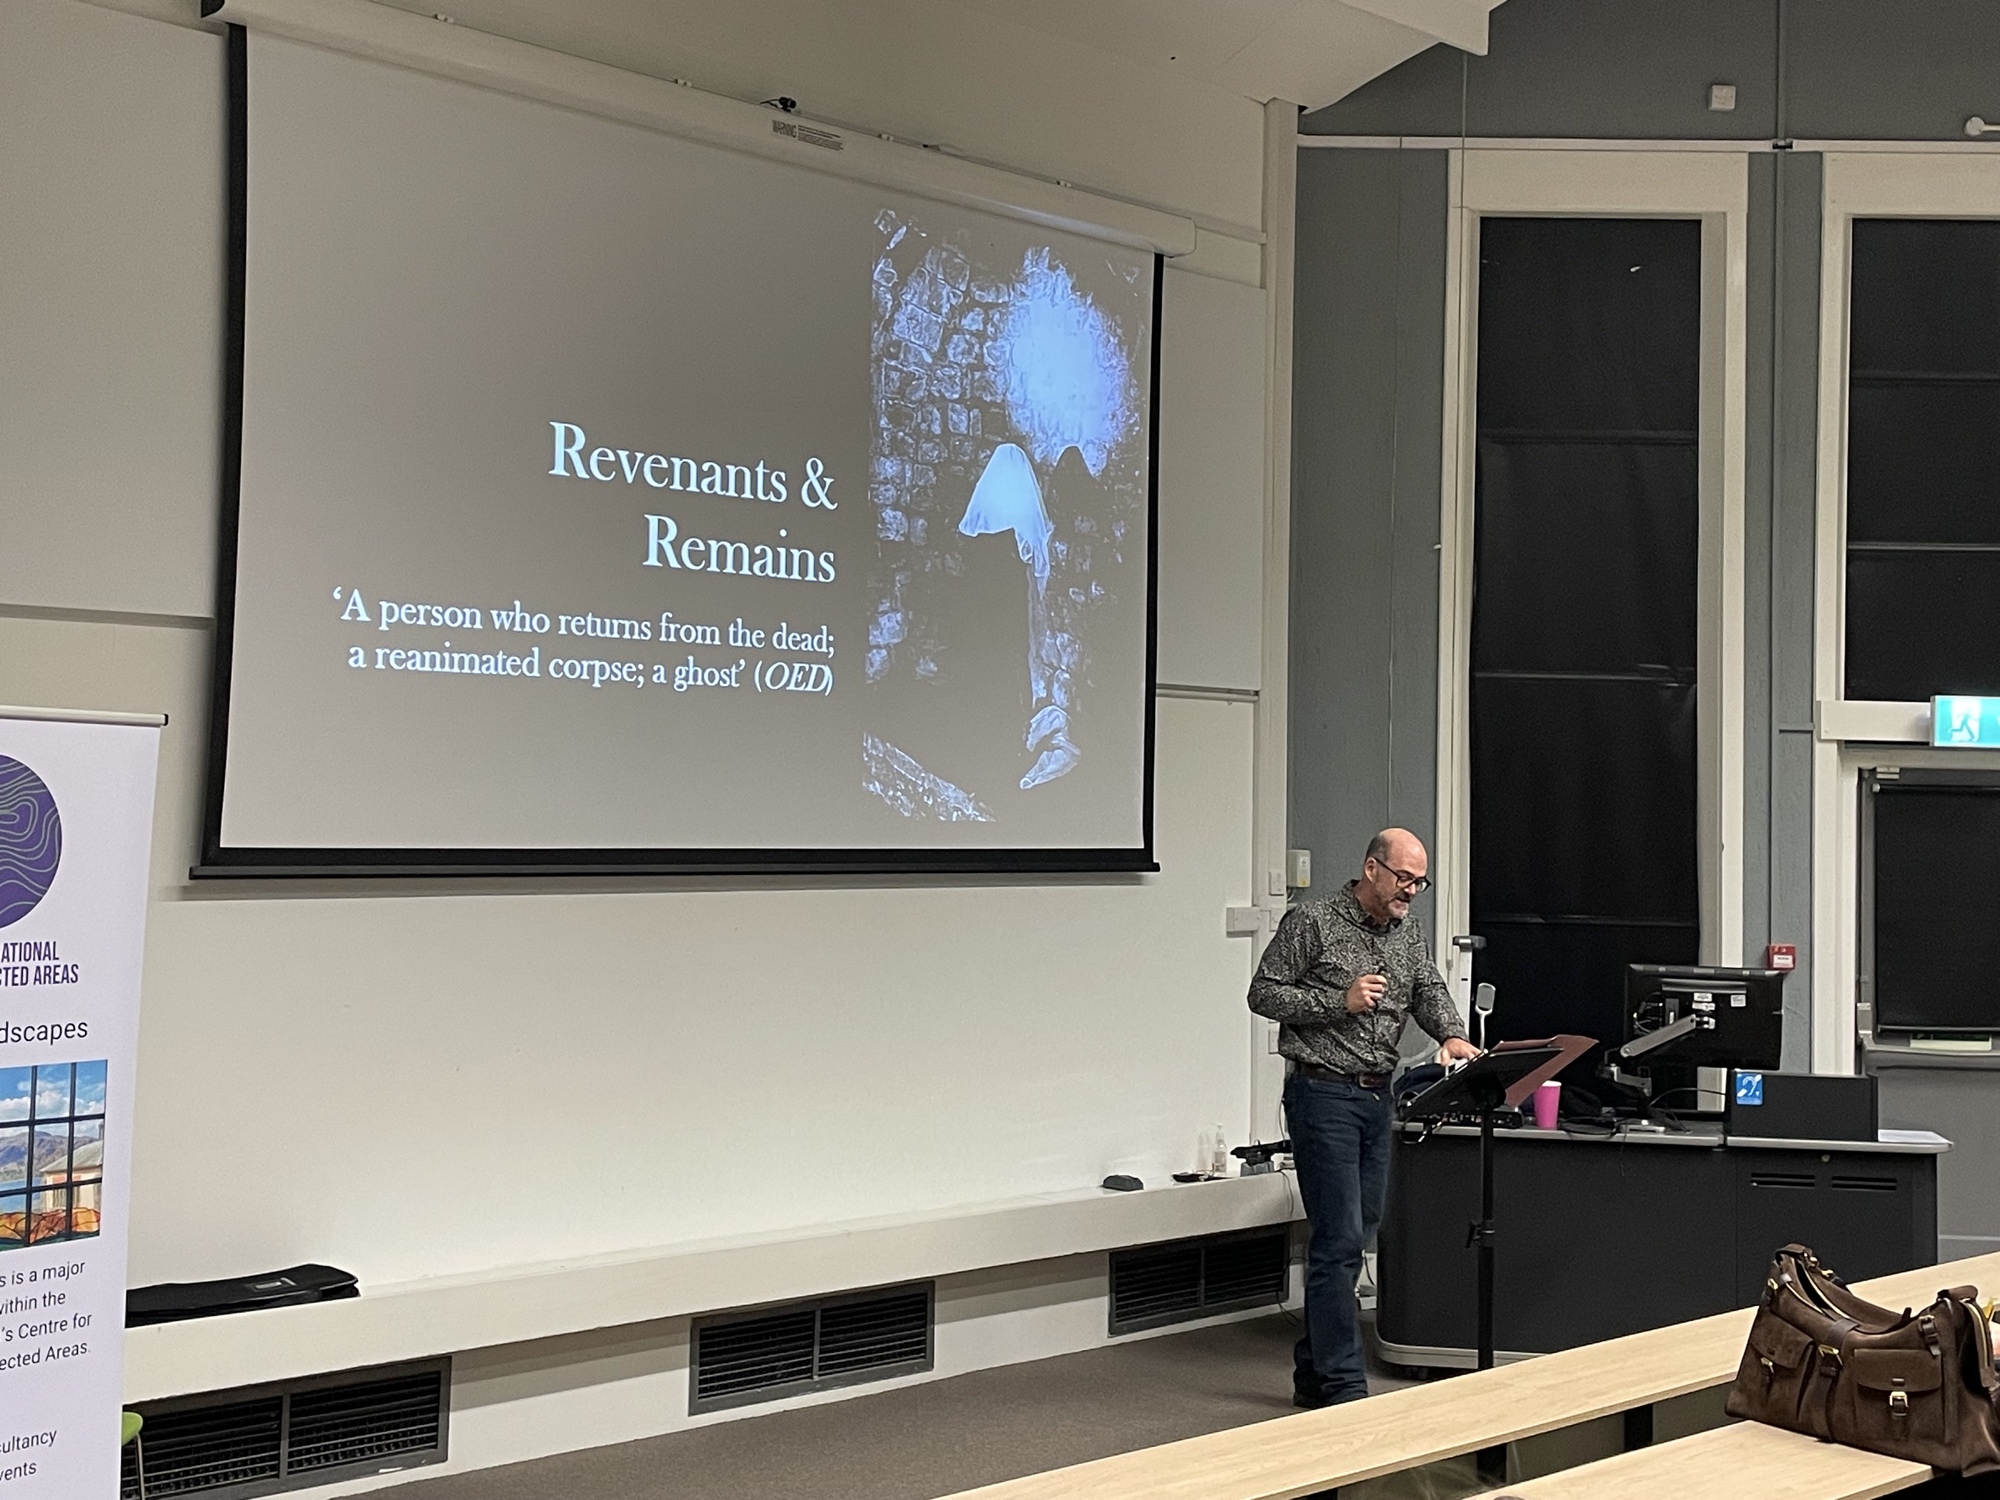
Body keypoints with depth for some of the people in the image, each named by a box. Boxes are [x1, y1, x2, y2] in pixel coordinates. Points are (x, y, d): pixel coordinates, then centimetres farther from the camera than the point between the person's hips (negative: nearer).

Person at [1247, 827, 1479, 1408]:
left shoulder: (1407, 931, 13)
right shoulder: (1312, 922, -8)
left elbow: (1430, 990, 6)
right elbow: (1263, 993, -7)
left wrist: (1452, 1035, -16)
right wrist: (1340, 1001, -17)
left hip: (1377, 1097, 8)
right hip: (1322, 1093, -8)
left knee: (1353, 1237, 11)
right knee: (1341, 1240, -10)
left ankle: (1312, 1376, 22)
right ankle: (1344, 1387, -6)